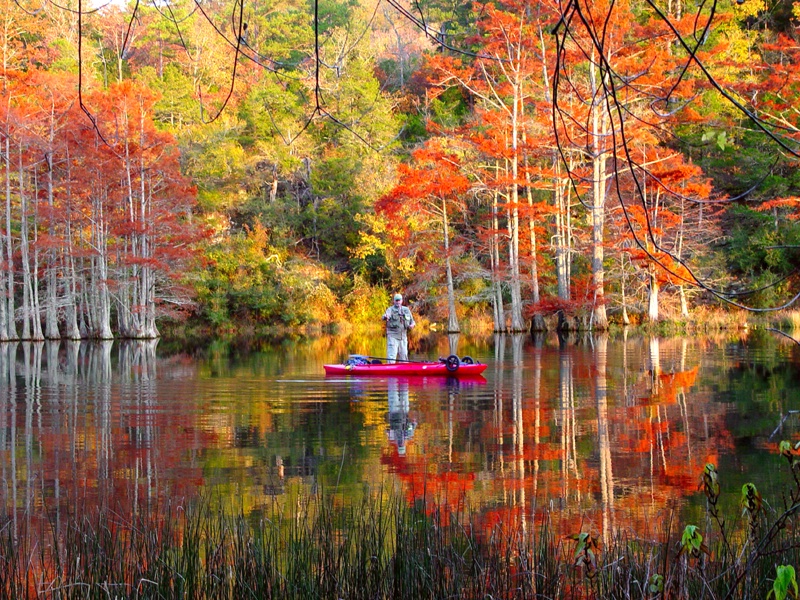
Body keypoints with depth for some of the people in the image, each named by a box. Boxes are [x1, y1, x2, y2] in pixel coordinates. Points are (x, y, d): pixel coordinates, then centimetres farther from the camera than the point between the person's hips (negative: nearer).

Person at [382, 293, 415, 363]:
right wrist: (386, 317, -48)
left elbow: (412, 321, 19)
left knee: (404, 356, 9)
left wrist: (412, 325, -4)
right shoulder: (390, 309, -2)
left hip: (403, 337, 5)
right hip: (392, 336, -5)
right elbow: (387, 314, -24)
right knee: (391, 357, -11)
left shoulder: (406, 310, 12)